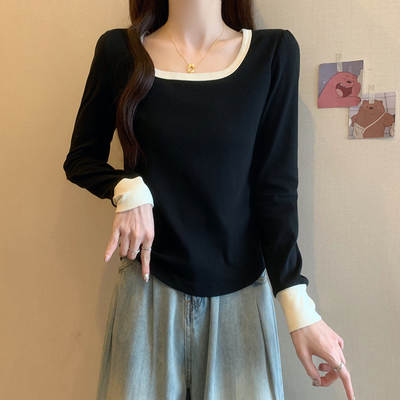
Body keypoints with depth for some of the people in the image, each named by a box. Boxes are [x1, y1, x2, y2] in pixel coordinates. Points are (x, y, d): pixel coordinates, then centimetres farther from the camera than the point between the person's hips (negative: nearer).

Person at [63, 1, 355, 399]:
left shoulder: (274, 51, -2)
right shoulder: (118, 50, -1)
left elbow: (276, 186, -4)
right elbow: (80, 159, 9)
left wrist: (298, 305, -11)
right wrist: (127, 190, -13)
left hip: (241, 291, 0)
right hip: (149, 288, 1)